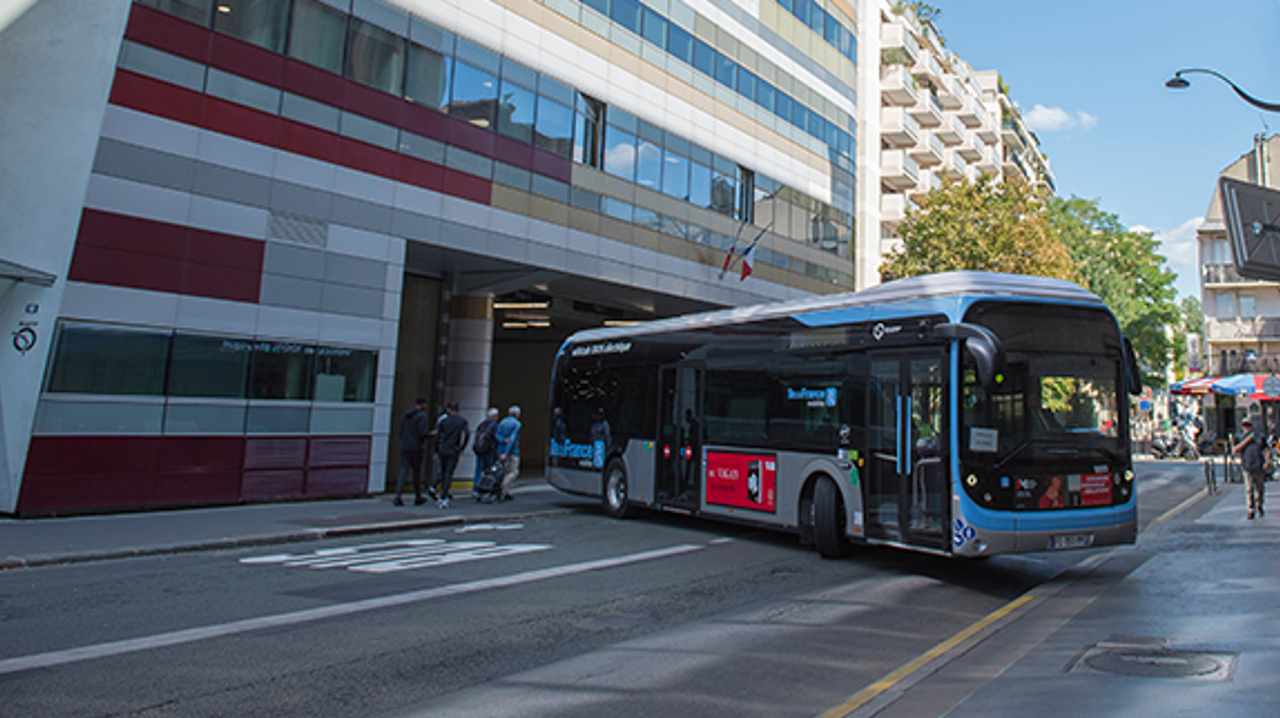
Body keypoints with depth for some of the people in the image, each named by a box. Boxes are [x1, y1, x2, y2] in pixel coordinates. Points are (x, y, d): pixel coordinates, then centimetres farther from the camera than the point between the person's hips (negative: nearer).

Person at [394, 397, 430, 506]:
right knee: (417, 472, 6)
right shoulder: (422, 416, -9)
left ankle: (397, 496, -10)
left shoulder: (405, 415, 12)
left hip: (404, 447, 5)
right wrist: (431, 434, 2)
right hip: (415, 448, -5)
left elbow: (401, 432, 13)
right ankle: (418, 498, 17)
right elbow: (422, 432, -17)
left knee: (403, 471, 2)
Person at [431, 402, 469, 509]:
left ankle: (444, 498, 19)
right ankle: (443, 498, -11)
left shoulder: (443, 421, 4)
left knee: (443, 473, 15)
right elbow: (467, 434, -9)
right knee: (448, 474, -1)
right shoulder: (462, 421, 2)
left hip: (442, 449, 2)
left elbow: (437, 436, 2)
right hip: (454, 451, -1)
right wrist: (462, 448, -1)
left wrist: (436, 451, 9)